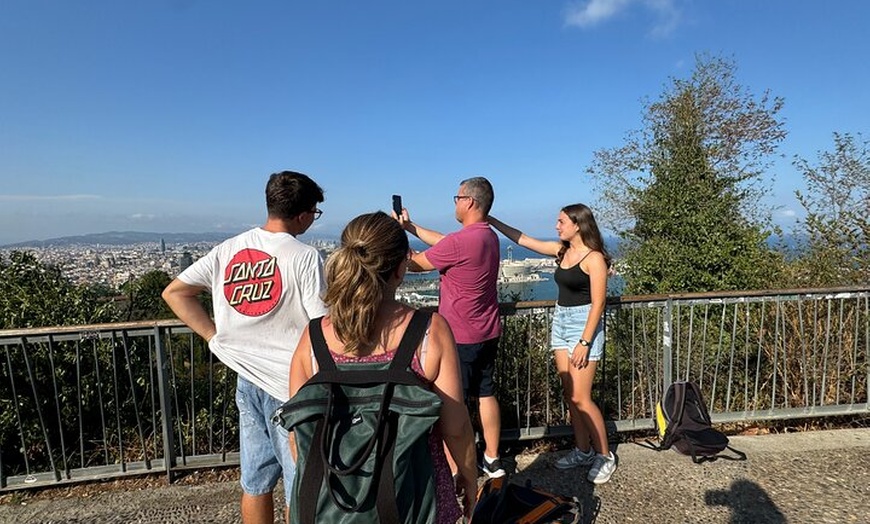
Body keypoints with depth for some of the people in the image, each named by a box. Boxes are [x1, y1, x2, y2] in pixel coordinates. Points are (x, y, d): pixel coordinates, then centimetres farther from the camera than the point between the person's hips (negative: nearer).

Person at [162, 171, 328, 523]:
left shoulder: (229, 249, 1)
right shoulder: (304, 256, -17)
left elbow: (174, 293, 7)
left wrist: (216, 337, 5)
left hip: (247, 379, 6)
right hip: (291, 385, -6)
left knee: (255, 484, 21)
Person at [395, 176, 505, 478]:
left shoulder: (458, 242, -23)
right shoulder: (490, 236, 5)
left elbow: (417, 263, -9)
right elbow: (443, 242, 17)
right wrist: (410, 226, 20)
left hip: (460, 337, -8)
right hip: (488, 334, 9)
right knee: (485, 394, 17)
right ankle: (492, 459, 30)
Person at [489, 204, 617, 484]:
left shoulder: (594, 258, -13)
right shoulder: (561, 250, 8)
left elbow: (597, 304, -15)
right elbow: (523, 239, 12)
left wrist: (584, 343, -18)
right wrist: (492, 221, 9)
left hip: (584, 324, -7)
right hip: (560, 321, 7)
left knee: (580, 397, -5)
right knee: (569, 395, 11)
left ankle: (605, 455, 14)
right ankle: (583, 450, 25)